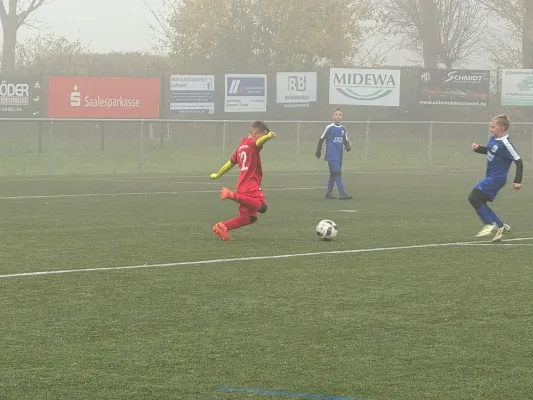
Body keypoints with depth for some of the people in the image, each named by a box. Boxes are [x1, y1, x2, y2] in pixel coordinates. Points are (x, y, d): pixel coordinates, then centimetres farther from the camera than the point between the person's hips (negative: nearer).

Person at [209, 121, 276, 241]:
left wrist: (217, 175, 45)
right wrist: (268, 137, -49)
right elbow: (259, 142, -28)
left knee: (250, 217, 13)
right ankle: (233, 195, -24)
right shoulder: (252, 143, -2)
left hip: (242, 185, 10)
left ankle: (222, 227, 10)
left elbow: (230, 163, 32)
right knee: (262, 207, -29)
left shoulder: (241, 145, 22)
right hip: (252, 186, -10)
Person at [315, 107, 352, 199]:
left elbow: (345, 140, 15)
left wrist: (348, 146, -7)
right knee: (337, 174, -14)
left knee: (333, 174, 13)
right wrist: (318, 151, 4)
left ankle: (328, 193, 22)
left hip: (339, 157, 7)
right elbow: (321, 139, 1)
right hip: (331, 156, -7)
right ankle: (342, 193, -19)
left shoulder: (343, 129, 10)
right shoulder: (329, 128, -6)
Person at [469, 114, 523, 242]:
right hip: (491, 177, 10)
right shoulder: (493, 138, 7)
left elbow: (519, 162, -18)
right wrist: (478, 148, 8)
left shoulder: (505, 144, -19)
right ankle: (500, 226, 17)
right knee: (480, 203, 12)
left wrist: (517, 181, -20)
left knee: (474, 197, -15)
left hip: (497, 178, -10)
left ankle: (490, 224, -11)